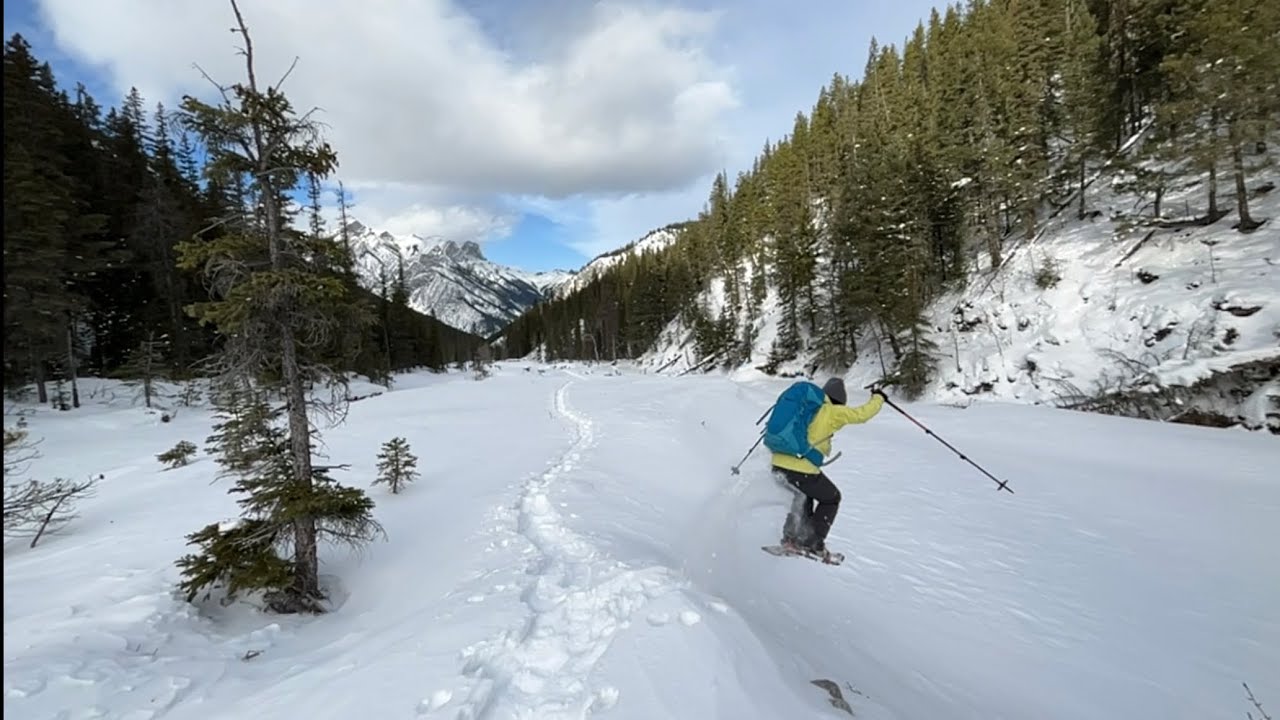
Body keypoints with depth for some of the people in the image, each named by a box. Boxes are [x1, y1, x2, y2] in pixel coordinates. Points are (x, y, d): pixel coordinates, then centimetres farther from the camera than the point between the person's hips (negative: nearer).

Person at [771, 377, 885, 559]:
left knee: (805, 495, 34)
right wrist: (878, 398, 22)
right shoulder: (832, 411, -1)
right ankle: (814, 543, 20)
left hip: (778, 464, 6)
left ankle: (792, 537, 28)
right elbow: (861, 414, 6)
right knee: (831, 498, 22)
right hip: (802, 469, -6)